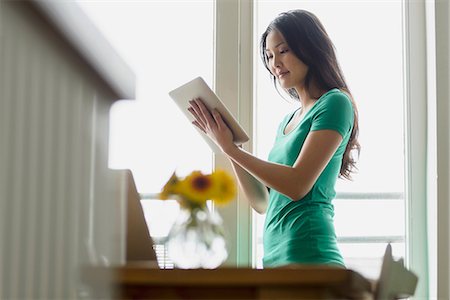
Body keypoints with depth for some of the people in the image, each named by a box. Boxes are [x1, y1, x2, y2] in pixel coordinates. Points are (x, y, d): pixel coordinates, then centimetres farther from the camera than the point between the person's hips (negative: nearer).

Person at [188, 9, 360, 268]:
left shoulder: (335, 103, -4)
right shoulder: (287, 122, 19)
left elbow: (297, 185, -15)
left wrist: (231, 148, -9)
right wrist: (231, 149, 8)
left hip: (309, 258, -8)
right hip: (275, 257, 8)